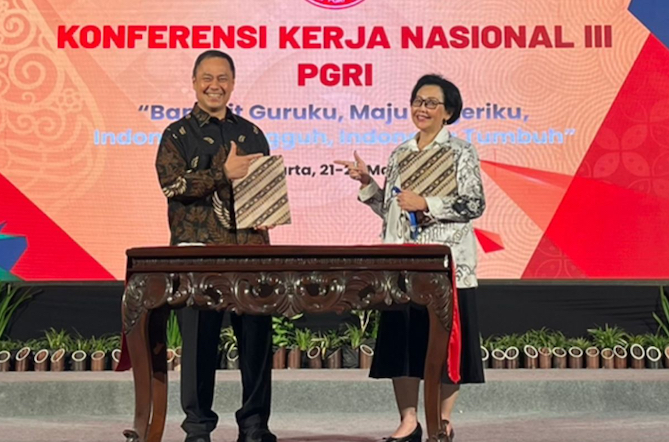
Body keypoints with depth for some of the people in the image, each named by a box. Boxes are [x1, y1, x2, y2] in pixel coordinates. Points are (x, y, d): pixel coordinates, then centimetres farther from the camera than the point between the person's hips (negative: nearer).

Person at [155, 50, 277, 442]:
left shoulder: (251, 133, 17)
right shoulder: (178, 134, 5)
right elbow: (171, 184, -9)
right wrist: (224, 173, -15)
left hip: (251, 249, 3)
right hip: (199, 251, -3)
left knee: (257, 336, 3)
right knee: (200, 338, 1)